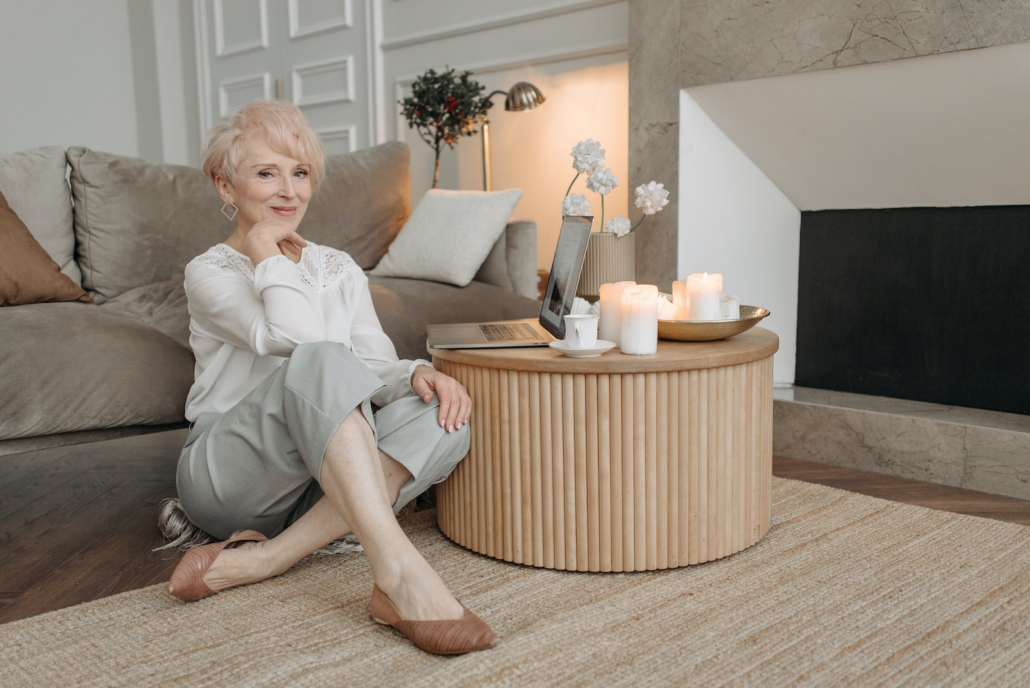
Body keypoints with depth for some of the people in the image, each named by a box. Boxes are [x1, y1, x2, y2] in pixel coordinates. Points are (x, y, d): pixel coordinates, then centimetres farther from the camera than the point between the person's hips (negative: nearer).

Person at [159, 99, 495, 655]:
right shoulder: (210, 272, -1)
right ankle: (399, 575, -46)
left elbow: (375, 367, 0)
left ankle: (262, 559, -30)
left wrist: (419, 374, -20)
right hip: (230, 477, -5)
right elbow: (296, 337, -22)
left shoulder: (341, 270, 15)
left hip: (323, 479, 5)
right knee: (323, 362, -33)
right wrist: (266, 253, -9)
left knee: (440, 412, -22)